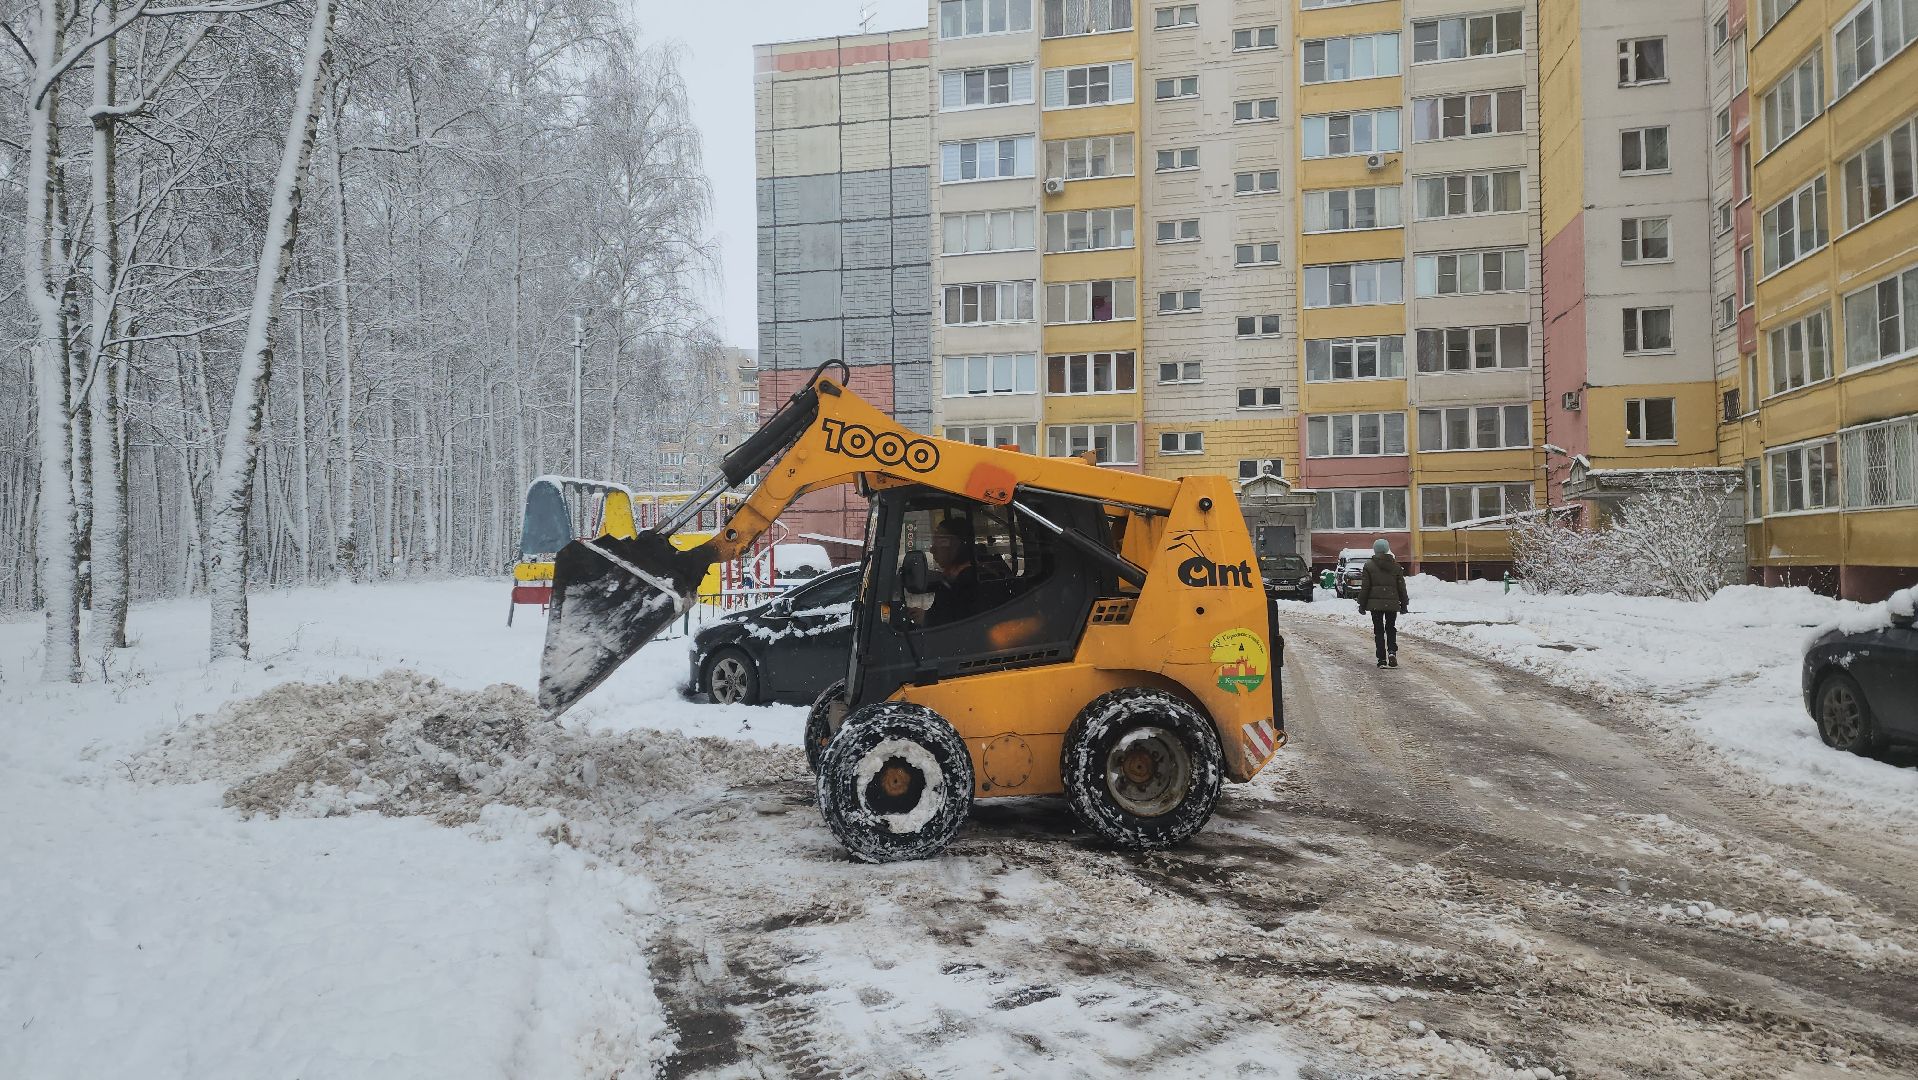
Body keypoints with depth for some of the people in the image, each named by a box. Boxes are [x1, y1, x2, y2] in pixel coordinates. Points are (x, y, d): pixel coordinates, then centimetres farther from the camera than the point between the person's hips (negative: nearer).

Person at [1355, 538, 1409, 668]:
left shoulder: (1369, 565, -3)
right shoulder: (1396, 566, 5)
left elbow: (1364, 587, -2)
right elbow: (1401, 587, 8)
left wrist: (1362, 604, 4)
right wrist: (1404, 604, 15)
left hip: (1375, 603, -2)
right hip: (1392, 603, 2)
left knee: (1378, 630, 4)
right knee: (1391, 628, 14)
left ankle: (1382, 659, 1)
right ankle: (1392, 652, -9)